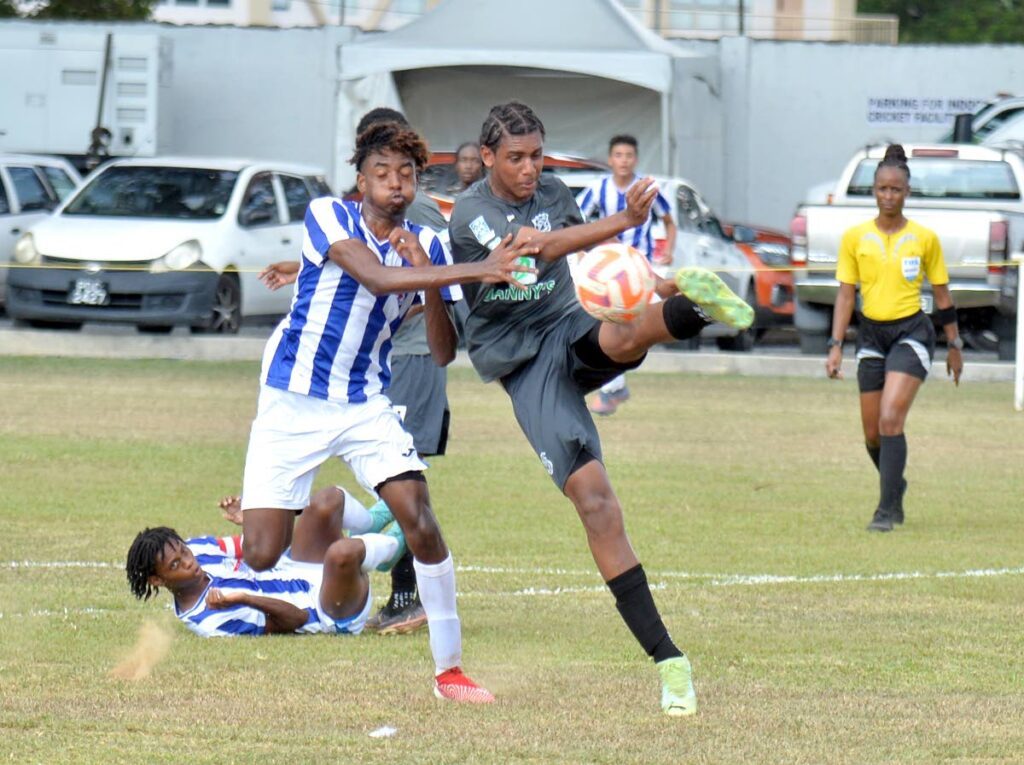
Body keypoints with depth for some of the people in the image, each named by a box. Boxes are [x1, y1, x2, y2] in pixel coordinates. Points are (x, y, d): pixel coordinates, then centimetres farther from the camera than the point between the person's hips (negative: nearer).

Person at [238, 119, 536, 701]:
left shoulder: (427, 246, 1)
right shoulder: (329, 217, -12)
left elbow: (443, 352, -3)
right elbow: (377, 278, -31)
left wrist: (428, 276, -18)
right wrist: (473, 271, -39)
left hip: (367, 406, 3)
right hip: (293, 404, -3)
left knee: (419, 520, -17)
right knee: (261, 554, -11)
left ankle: (450, 669, -7)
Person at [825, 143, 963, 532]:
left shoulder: (924, 238, -1)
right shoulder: (855, 238, 2)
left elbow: (942, 295, 7)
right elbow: (846, 294, 3)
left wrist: (954, 346, 11)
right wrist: (836, 347, -4)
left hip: (911, 332, -3)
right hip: (871, 335, 3)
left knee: (890, 419, -19)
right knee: (873, 435, 6)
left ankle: (888, 510, -15)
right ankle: (895, 485, 34)